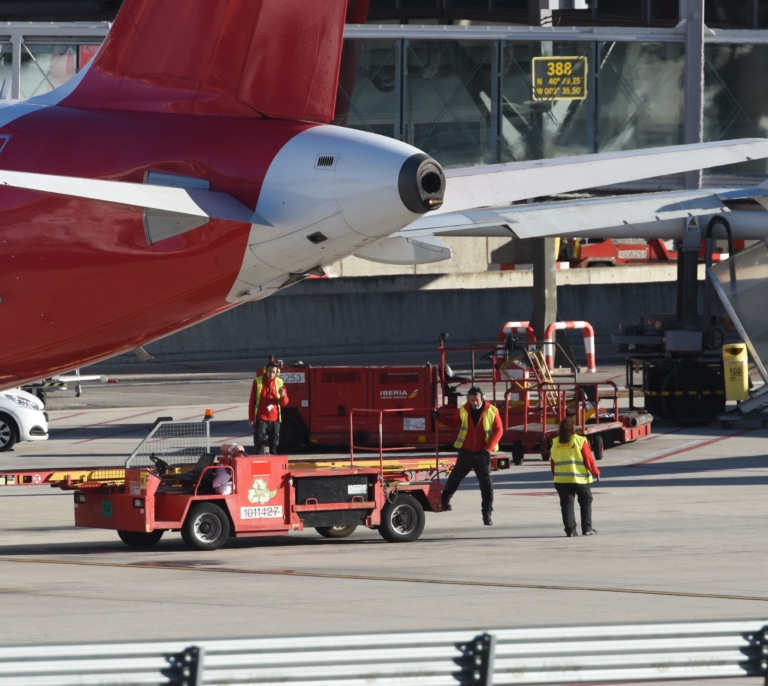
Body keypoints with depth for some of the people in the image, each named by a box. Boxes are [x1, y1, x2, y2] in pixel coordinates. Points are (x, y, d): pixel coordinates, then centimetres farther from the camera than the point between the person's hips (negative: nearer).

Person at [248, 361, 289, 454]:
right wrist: (251, 418, 1)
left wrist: (283, 396, -16)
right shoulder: (258, 382, -1)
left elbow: (285, 403, 8)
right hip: (261, 418, -2)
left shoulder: (280, 383, 5)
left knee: (274, 443, 5)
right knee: (259, 440, -13)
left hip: (274, 418, 2)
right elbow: (252, 401, 3)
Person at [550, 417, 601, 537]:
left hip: (561, 480, 2)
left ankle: (570, 530, 1)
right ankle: (587, 528, 13)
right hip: (580, 478, -2)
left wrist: (555, 476, 20)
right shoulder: (580, 441, -9)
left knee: (566, 505, 6)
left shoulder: (555, 443, 2)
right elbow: (589, 459, -6)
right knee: (586, 502, 13)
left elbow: (552, 462, 8)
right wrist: (596, 472, 8)